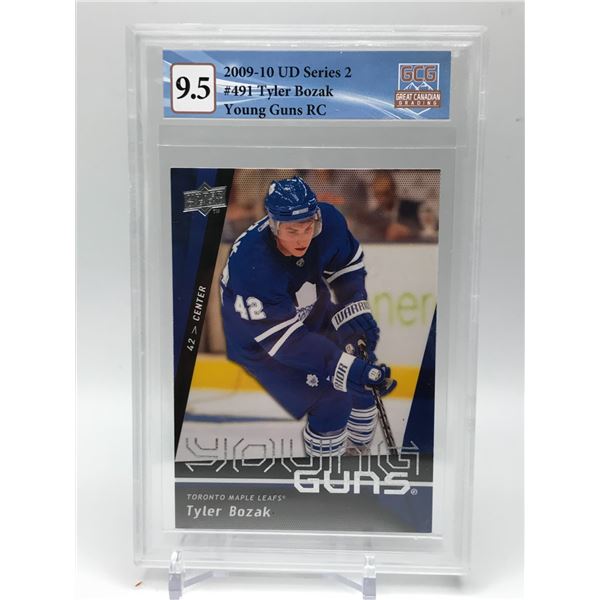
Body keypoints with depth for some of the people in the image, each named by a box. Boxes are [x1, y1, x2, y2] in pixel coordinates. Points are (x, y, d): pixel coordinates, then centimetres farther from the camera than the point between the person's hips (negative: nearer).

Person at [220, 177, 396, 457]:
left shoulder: (328, 221, -22)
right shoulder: (251, 265, -38)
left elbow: (348, 265, 0)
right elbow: (283, 338, -36)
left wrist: (355, 307, -14)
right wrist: (344, 368, -42)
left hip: (311, 313, 6)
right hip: (261, 342, -6)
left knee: (364, 364, 8)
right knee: (332, 399, -16)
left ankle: (358, 448, 32)